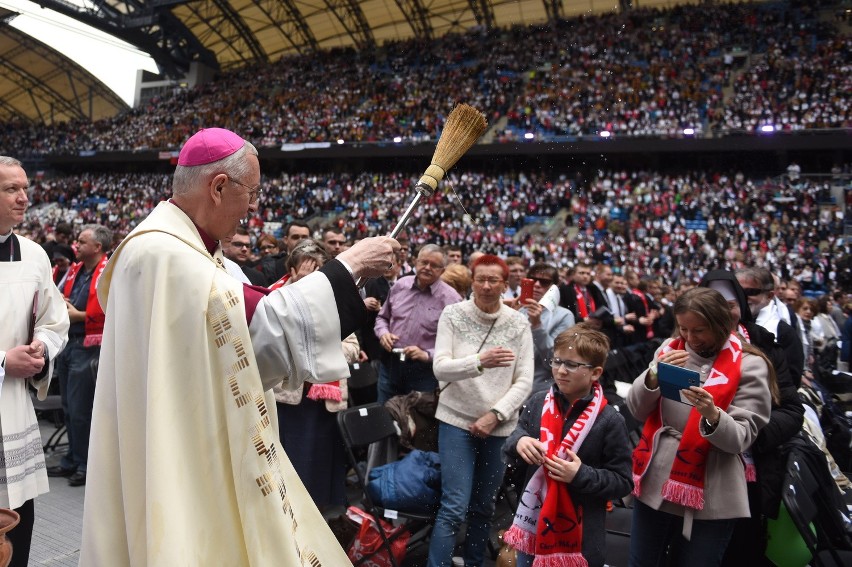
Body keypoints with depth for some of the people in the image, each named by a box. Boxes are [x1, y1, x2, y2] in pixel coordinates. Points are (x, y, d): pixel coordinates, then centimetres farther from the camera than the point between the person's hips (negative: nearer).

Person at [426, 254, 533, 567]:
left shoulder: (519, 324, -2)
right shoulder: (453, 314, -5)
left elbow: (524, 382, -3)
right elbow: (440, 368, -13)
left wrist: (494, 415, -14)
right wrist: (480, 361, -30)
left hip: (500, 426, 2)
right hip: (457, 420, -2)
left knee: (484, 507, 13)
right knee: (455, 507, -6)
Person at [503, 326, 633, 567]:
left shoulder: (609, 421, -13)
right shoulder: (537, 403, -2)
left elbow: (623, 482, -8)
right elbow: (510, 454, 7)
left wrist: (581, 475, -21)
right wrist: (518, 442, -15)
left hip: (579, 535, -3)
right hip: (532, 524, 4)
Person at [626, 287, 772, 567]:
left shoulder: (748, 365, -9)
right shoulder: (669, 349, 3)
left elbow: (740, 439, -13)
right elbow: (637, 410, 0)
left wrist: (712, 415, -33)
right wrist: (654, 375, -17)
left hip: (709, 498, -4)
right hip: (653, 485, 4)